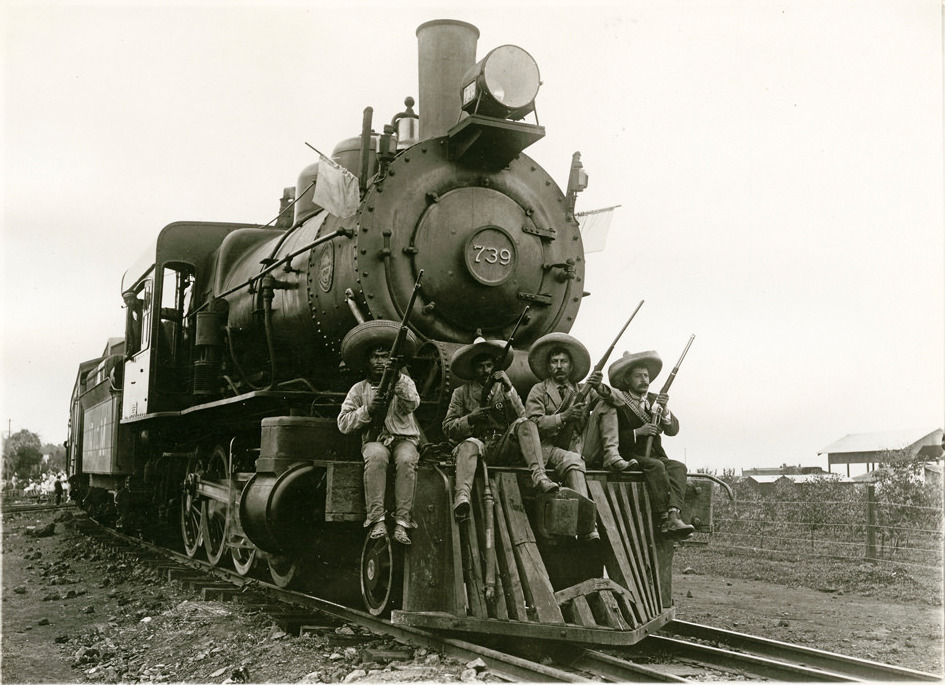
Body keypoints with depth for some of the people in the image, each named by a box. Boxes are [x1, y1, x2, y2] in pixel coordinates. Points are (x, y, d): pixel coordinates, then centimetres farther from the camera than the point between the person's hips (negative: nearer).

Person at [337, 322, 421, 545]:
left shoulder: (405, 382, 11)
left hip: (404, 438, 0)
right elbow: (343, 424, 4)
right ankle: (376, 520, -36)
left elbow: (411, 405, -12)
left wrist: (398, 381, -27)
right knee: (376, 457, -36)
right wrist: (367, 410, -10)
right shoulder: (359, 389, 13)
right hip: (374, 440, 0)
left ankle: (402, 521, -36)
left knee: (406, 460, -35)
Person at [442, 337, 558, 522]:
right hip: (478, 447, -2)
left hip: (502, 449, 2)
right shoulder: (461, 393, 13)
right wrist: (470, 419, -10)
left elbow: (520, 416, 0)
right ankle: (462, 497, -59)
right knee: (470, 444, -37)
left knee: (525, 423, -23)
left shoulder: (503, 388, 17)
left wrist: (509, 388, -11)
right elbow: (448, 428, 7)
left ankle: (539, 476, -41)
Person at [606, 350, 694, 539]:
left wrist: (664, 411, -14)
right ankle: (664, 519, -36)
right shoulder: (618, 402, 1)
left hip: (655, 456, 5)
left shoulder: (654, 400, 16)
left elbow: (673, 430, 5)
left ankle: (673, 517, -42)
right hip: (628, 458, -5)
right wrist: (637, 432, -18)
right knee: (656, 466, -33)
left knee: (678, 467, -25)